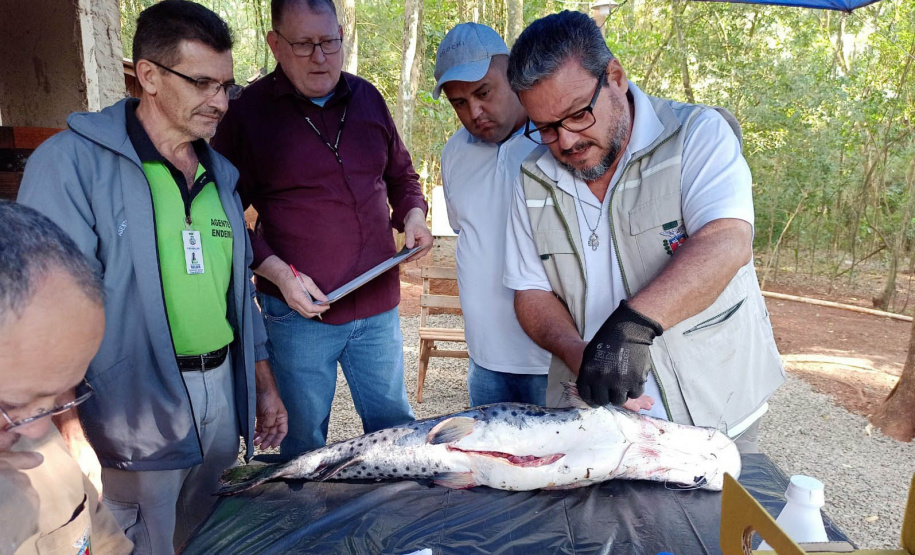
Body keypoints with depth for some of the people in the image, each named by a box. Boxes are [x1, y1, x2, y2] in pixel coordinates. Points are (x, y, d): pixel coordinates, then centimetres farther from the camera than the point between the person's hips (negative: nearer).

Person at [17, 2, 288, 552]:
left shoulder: (218, 173, 10)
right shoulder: (70, 162, -12)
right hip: (137, 409, -6)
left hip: (222, 392, 6)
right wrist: (72, 438, -23)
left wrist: (264, 384, 15)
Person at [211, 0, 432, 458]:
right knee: (303, 439, 12)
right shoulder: (247, 112, -5)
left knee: (394, 425, 16)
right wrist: (276, 271, -15)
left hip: (378, 302, 4)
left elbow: (401, 174, 20)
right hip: (299, 308, -3)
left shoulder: (366, 98, 8)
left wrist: (412, 215, 1)